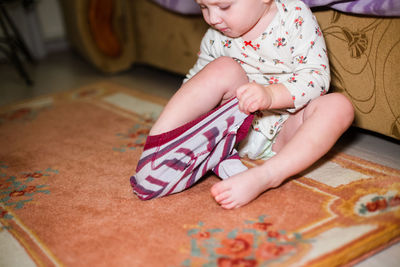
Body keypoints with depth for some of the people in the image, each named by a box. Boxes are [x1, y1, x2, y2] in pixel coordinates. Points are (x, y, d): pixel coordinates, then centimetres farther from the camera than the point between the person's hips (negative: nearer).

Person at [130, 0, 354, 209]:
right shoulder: (216, 36, -1)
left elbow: (317, 77, -20)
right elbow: (196, 79, 12)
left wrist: (271, 95, -37)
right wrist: (185, 109, -8)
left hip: (286, 132, -1)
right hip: (242, 127, 2)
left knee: (339, 106, -29)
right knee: (224, 69, -23)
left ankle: (266, 176, -46)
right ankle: (158, 142, -32)